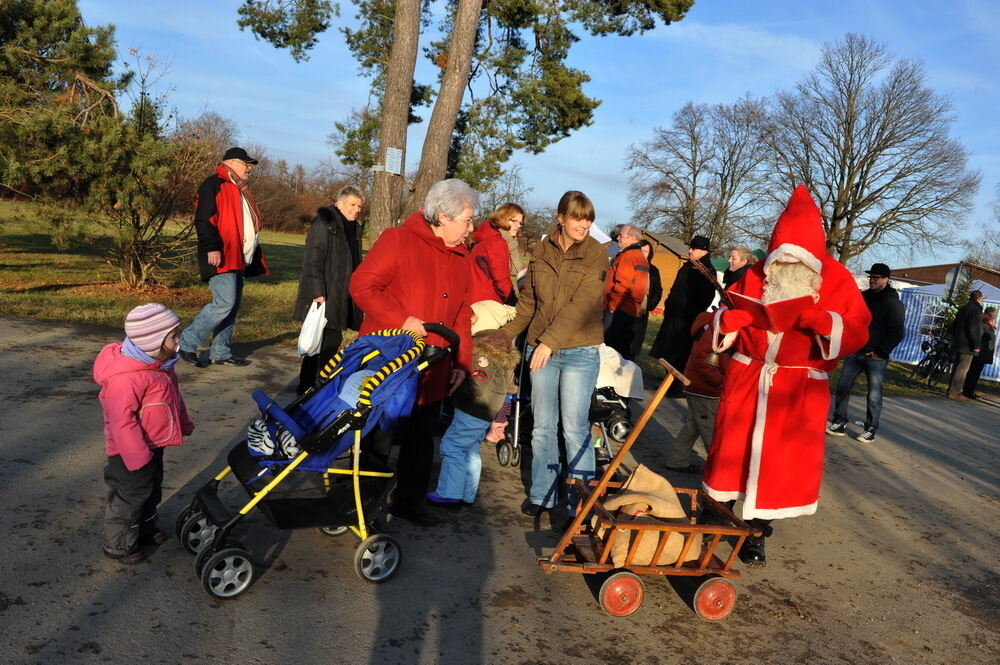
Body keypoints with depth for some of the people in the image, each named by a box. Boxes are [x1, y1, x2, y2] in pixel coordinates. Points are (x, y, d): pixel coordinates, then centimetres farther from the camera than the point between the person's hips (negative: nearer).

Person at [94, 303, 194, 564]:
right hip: (131, 452, -10)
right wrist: (137, 457, -28)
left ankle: (145, 528, 45)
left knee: (151, 490, 25)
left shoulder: (160, 364, 1)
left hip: (152, 445, 10)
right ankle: (118, 545, 24)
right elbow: (122, 421, -31)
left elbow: (173, 396, 16)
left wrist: (184, 424, 23)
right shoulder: (125, 378, -32)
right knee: (129, 497, 6)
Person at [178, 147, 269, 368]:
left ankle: (220, 351, 16)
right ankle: (187, 343, -6)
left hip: (237, 259, 10)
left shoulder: (241, 190, 23)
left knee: (233, 306, 9)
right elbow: (203, 220, -15)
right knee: (225, 303, -16)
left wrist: (253, 255, 26)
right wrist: (212, 247, -24)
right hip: (220, 258, -10)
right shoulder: (214, 185, -6)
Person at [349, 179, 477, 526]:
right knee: (379, 438, 2)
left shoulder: (461, 256, 9)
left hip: (432, 371, 7)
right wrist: (402, 320, -23)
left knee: (421, 438, 17)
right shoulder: (398, 240, -11)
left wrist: (461, 362, 9)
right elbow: (361, 285, -15)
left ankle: (408, 500, 34)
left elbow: (462, 314, 14)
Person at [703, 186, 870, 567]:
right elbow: (724, 320, 7)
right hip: (746, 378, 2)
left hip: (798, 389, -1)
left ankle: (757, 532, 21)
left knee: (780, 460, 4)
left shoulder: (836, 281, -3)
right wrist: (729, 318, -17)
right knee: (732, 449, 8)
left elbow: (857, 334, -8)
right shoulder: (756, 275, 3)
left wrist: (820, 321, -27)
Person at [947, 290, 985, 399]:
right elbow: (974, 329, -21)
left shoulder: (962, 309, 16)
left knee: (957, 367, 15)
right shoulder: (976, 310, -14)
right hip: (968, 345, -9)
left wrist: (954, 340, 26)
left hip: (958, 344, 9)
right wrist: (976, 345, -19)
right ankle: (954, 392, -9)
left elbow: (954, 326, 22)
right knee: (962, 369, -7)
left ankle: (951, 389, 18)